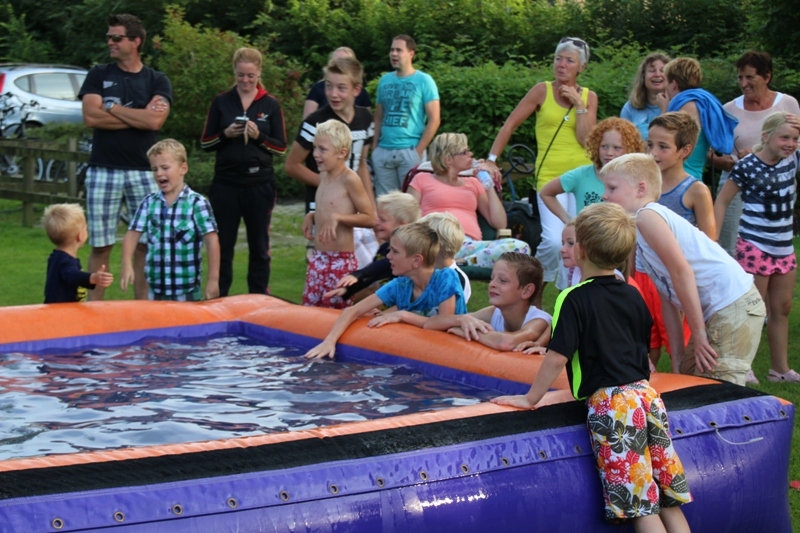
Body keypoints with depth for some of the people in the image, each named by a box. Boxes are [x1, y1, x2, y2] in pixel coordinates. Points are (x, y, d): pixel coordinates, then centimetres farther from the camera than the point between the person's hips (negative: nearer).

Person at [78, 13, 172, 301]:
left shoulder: (157, 81, 6)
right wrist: (139, 117, -7)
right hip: (103, 171, 0)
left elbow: (154, 121, -12)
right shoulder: (98, 75, 8)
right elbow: (91, 117, -7)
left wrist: (111, 108, -6)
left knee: (145, 244, 1)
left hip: (144, 172, 0)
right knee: (100, 245, 1)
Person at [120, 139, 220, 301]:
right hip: (156, 287, 4)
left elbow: (212, 240, -9)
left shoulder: (197, 203, -7)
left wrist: (213, 279, -13)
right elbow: (133, 233, 3)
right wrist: (127, 264, -12)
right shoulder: (149, 203, 5)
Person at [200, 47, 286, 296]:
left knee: (259, 246, 7)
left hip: (260, 184, 0)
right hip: (225, 184, 0)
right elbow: (205, 143, 5)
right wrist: (225, 134, -13)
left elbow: (281, 148, 2)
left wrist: (259, 137, -15)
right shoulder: (221, 102, 5)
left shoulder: (271, 105, 4)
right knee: (223, 245, 4)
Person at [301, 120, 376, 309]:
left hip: (341, 260, -8)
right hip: (318, 258, 8)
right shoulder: (324, 175, 10)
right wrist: (312, 216, 7)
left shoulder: (350, 179, -14)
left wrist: (337, 218, -22)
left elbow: (370, 219, -14)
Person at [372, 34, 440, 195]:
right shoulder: (384, 80, 14)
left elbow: (434, 120, -4)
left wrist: (419, 151, -10)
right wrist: (374, 147, 6)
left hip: (409, 151, -4)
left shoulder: (424, 81, 0)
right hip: (383, 151, 4)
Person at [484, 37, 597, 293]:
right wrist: (491, 160, -2)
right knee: (554, 241, -18)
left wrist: (579, 104, -6)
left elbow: (586, 139, -2)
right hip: (550, 175, -2)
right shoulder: (542, 91, 3)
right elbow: (510, 125, 3)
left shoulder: (589, 97, 9)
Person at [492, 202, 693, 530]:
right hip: (647, 395, 7)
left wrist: (531, 398, -2)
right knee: (669, 500, 8)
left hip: (611, 404, -6)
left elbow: (557, 356, -12)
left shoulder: (575, 300, -7)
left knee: (641, 506, -5)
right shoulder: (633, 296, 14)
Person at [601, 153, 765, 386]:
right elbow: (668, 296, 17)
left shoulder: (647, 216, -11)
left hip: (733, 304, -10)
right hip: (714, 311, 10)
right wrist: (677, 356, 14)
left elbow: (681, 272, -19)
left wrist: (698, 334, -16)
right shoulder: (635, 230, 18)